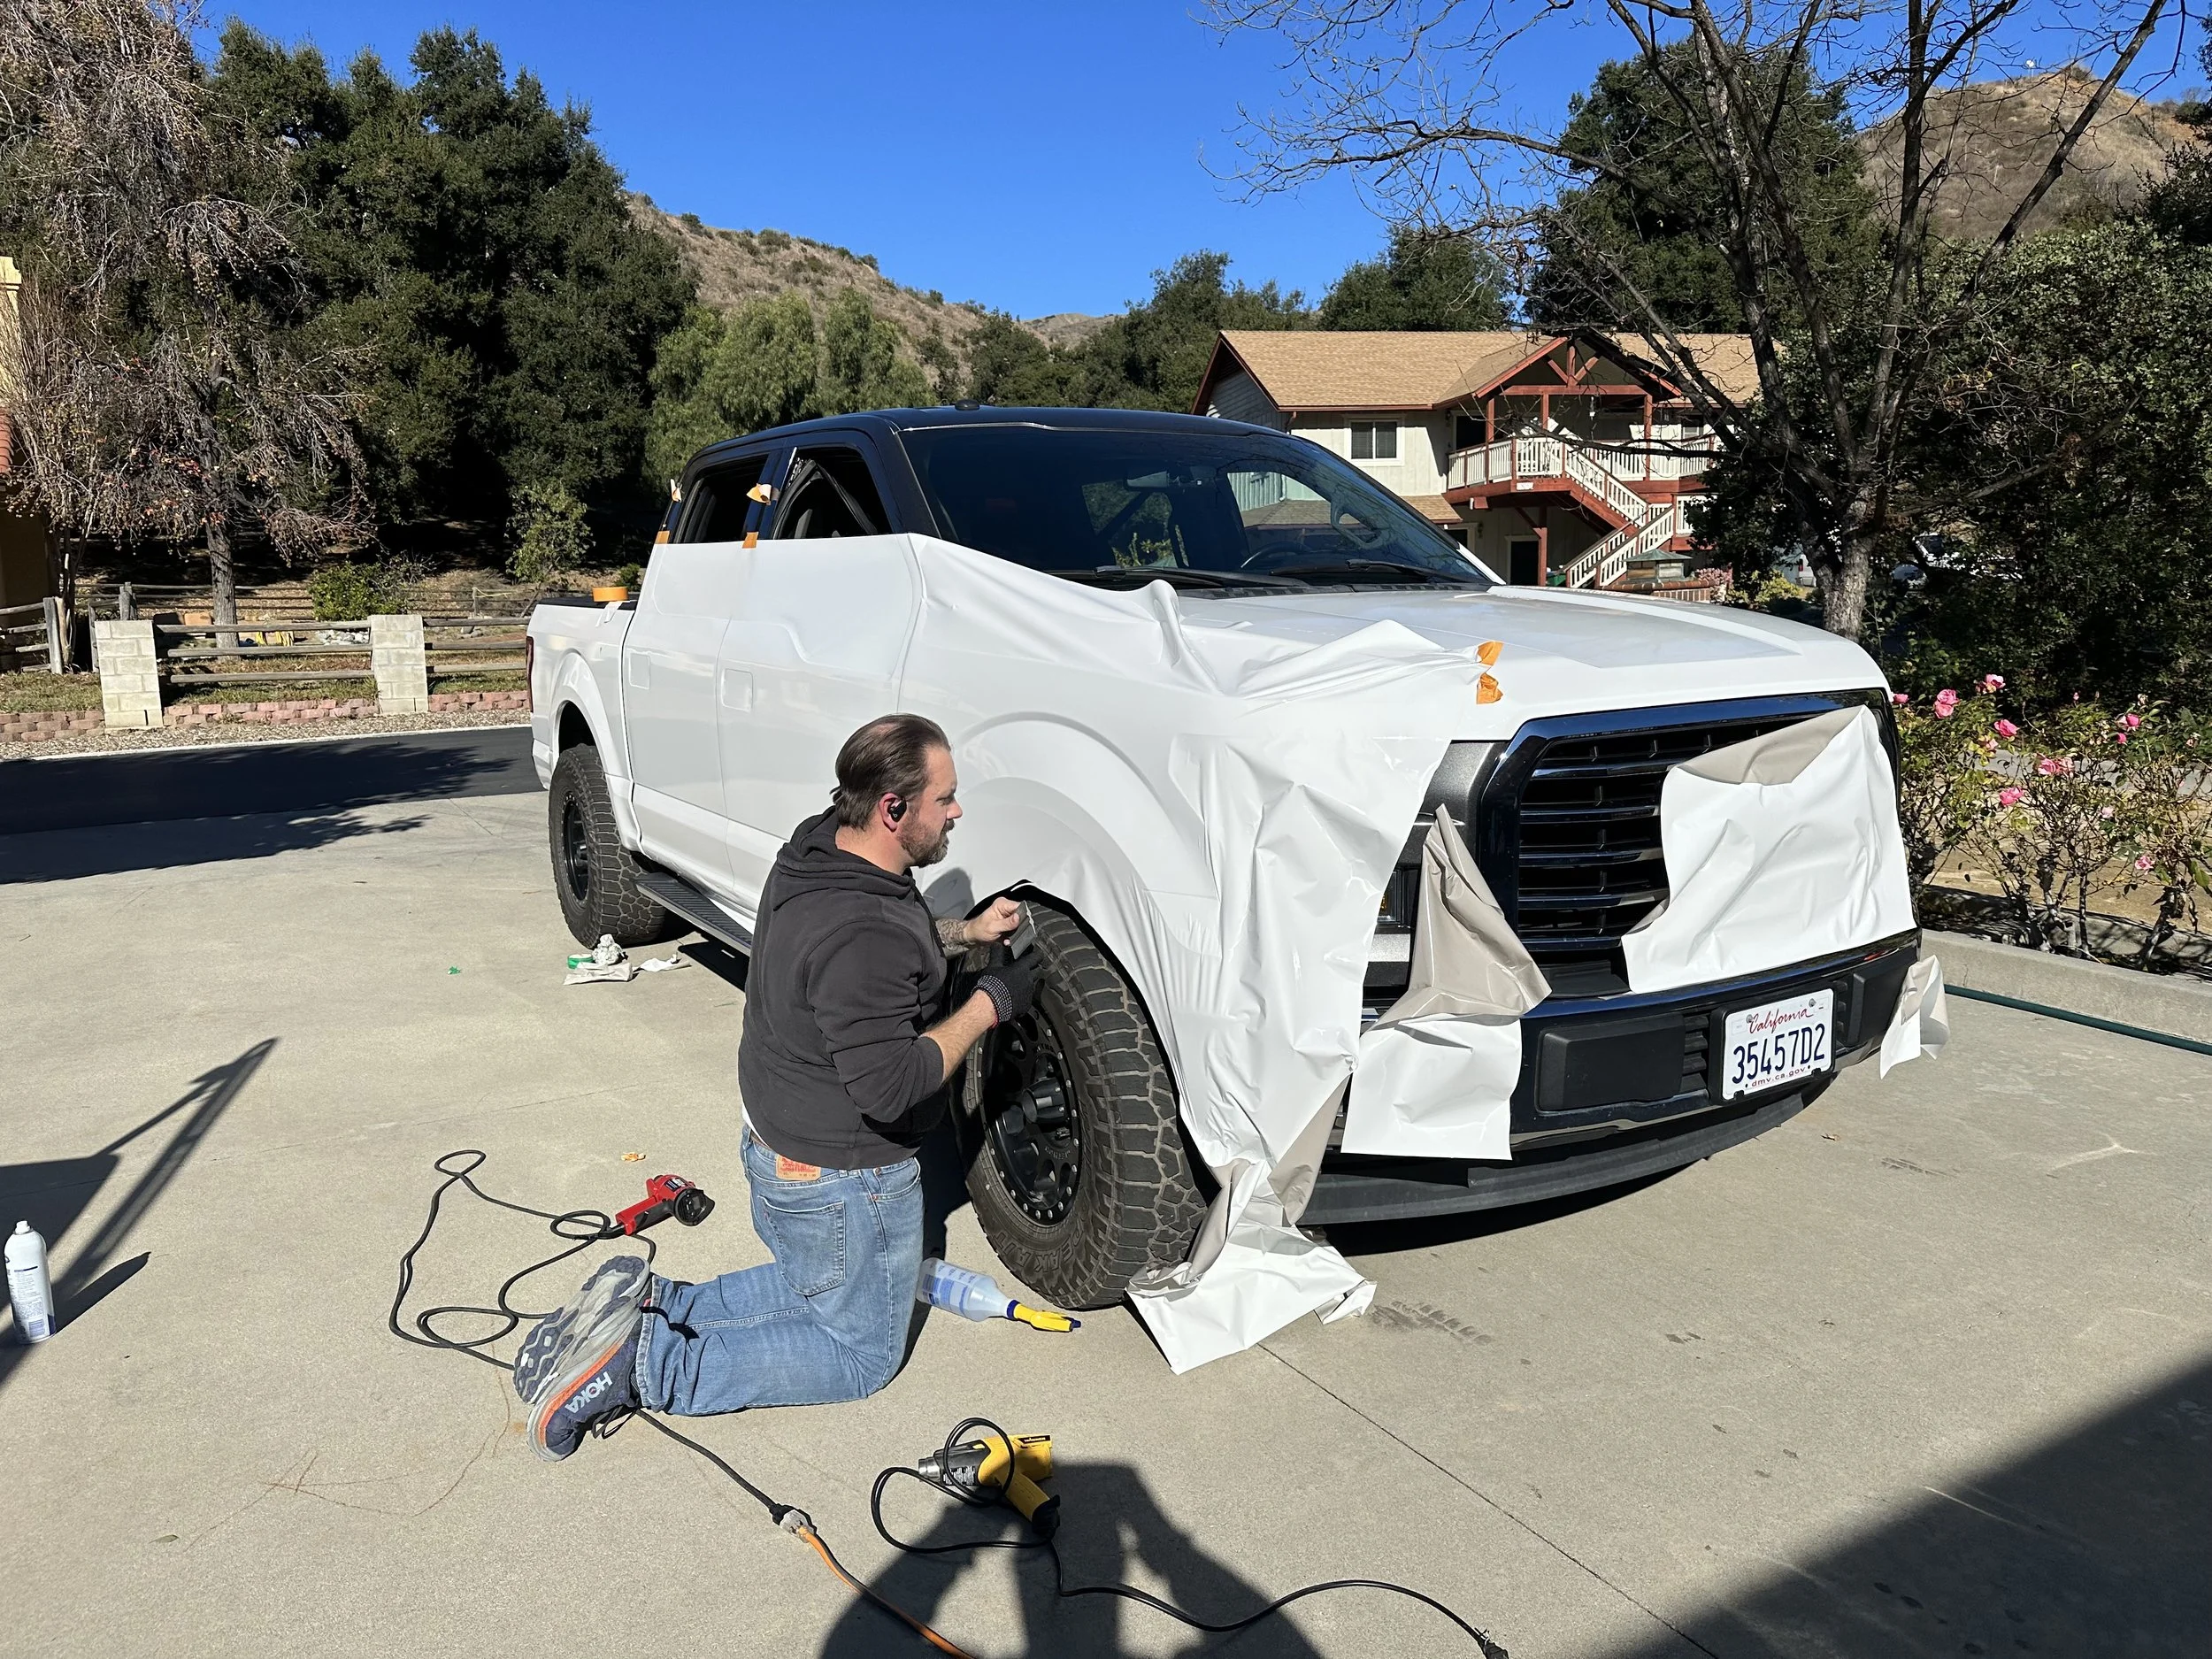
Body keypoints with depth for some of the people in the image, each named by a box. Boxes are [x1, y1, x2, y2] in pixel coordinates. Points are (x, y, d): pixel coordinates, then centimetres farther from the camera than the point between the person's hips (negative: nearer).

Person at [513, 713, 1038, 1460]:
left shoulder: (816, 853, -2)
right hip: (842, 1182, -9)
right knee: (862, 1354, 11)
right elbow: (888, 1084, -31)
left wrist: (964, 933, 6)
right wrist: (989, 1004, -22)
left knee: (816, 1285, 30)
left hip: (778, 1146, 9)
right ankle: (645, 1366, -1)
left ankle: (647, 1305, 14)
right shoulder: (863, 934, -33)